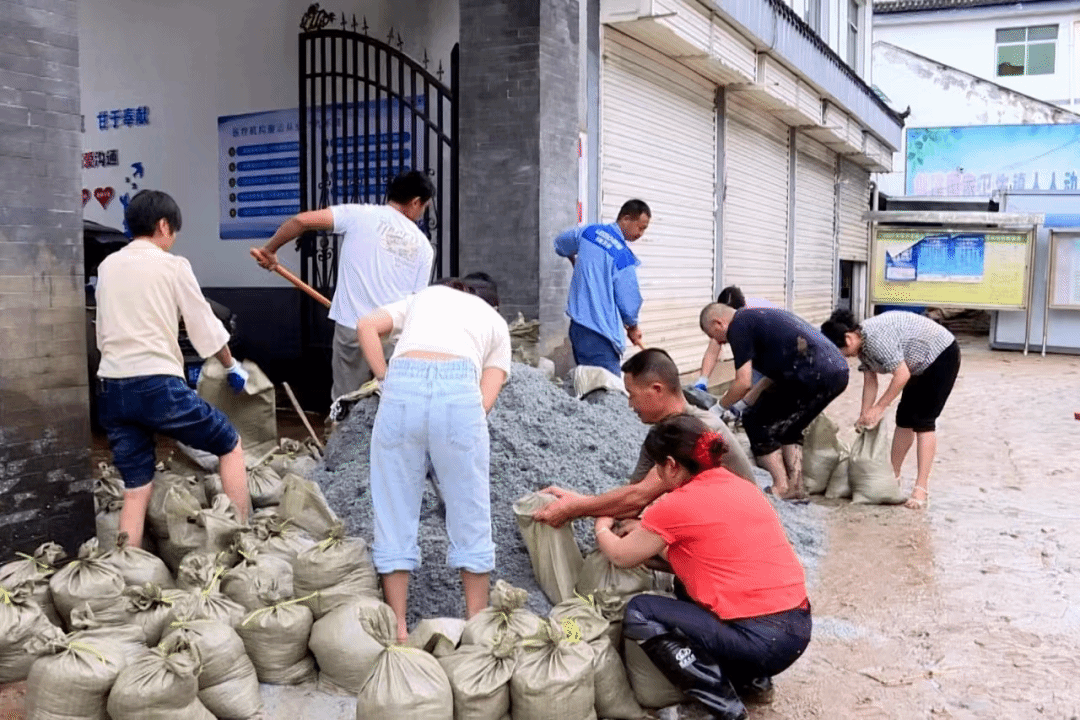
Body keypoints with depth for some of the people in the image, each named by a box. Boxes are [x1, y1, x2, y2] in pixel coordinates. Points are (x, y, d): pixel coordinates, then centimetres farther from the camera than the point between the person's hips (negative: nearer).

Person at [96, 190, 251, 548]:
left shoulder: (107, 266, 15)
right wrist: (232, 367, 20)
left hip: (111, 388, 6)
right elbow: (205, 326, 5)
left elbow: (102, 332, 21)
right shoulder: (173, 266, -1)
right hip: (157, 384, -6)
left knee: (136, 491, 11)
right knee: (230, 445, 13)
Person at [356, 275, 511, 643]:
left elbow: (366, 325, 16)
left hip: (401, 386, 1)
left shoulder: (425, 295, 35)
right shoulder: (496, 322, 31)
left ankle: (398, 628, 18)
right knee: (470, 519, 13)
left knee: (395, 518, 11)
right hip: (459, 389, -1)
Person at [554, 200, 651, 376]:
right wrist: (632, 328, 11)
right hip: (600, 335, -8)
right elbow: (629, 301, -8)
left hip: (577, 324, 8)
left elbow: (560, 244, 29)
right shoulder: (623, 257, -15)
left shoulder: (588, 232, 8)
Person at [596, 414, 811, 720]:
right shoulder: (742, 488, 12)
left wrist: (602, 528, 26)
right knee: (687, 586, 25)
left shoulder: (676, 506, -10)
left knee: (639, 614, 2)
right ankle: (753, 681, 21)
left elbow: (621, 557, 7)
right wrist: (647, 534, 29)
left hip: (761, 641, -8)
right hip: (798, 627, 8)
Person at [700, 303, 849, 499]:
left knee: (757, 422, 5)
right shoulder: (758, 316, 27)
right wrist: (744, 402, 32)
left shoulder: (739, 326, -2)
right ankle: (796, 485, 21)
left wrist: (720, 406, 10)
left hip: (814, 377, -10)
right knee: (786, 426, 25)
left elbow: (744, 383, -7)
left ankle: (782, 487, 6)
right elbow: (776, 374, 30)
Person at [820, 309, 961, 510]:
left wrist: (880, 407, -24)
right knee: (904, 418, 10)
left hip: (942, 357, -9)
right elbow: (870, 382, 1)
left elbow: (902, 375, -31)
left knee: (923, 421, -12)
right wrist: (864, 416, -2)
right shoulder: (862, 344, -4)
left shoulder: (876, 337, -33)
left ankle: (922, 488, -11)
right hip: (923, 364, 9)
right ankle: (893, 476, 21)